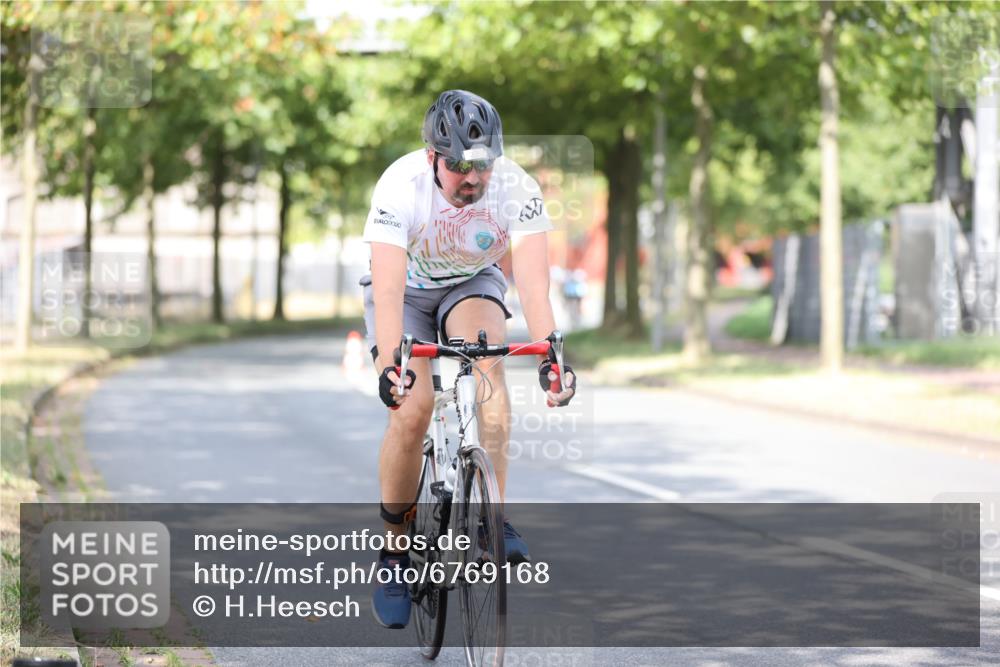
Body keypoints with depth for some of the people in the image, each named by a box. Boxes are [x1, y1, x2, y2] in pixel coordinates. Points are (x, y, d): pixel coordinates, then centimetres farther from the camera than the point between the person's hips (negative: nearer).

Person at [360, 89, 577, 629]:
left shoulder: (517, 189, -27)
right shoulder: (400, 186, -32)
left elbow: (534, 281, -33)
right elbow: (389, 289, -40)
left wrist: (549, 355, -48)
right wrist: (390, 363, -54)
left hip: (472, 285, 1)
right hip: (407, 290, -1)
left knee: (488, 358, -31)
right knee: (413, 407, -21)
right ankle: (394, 551, -4)